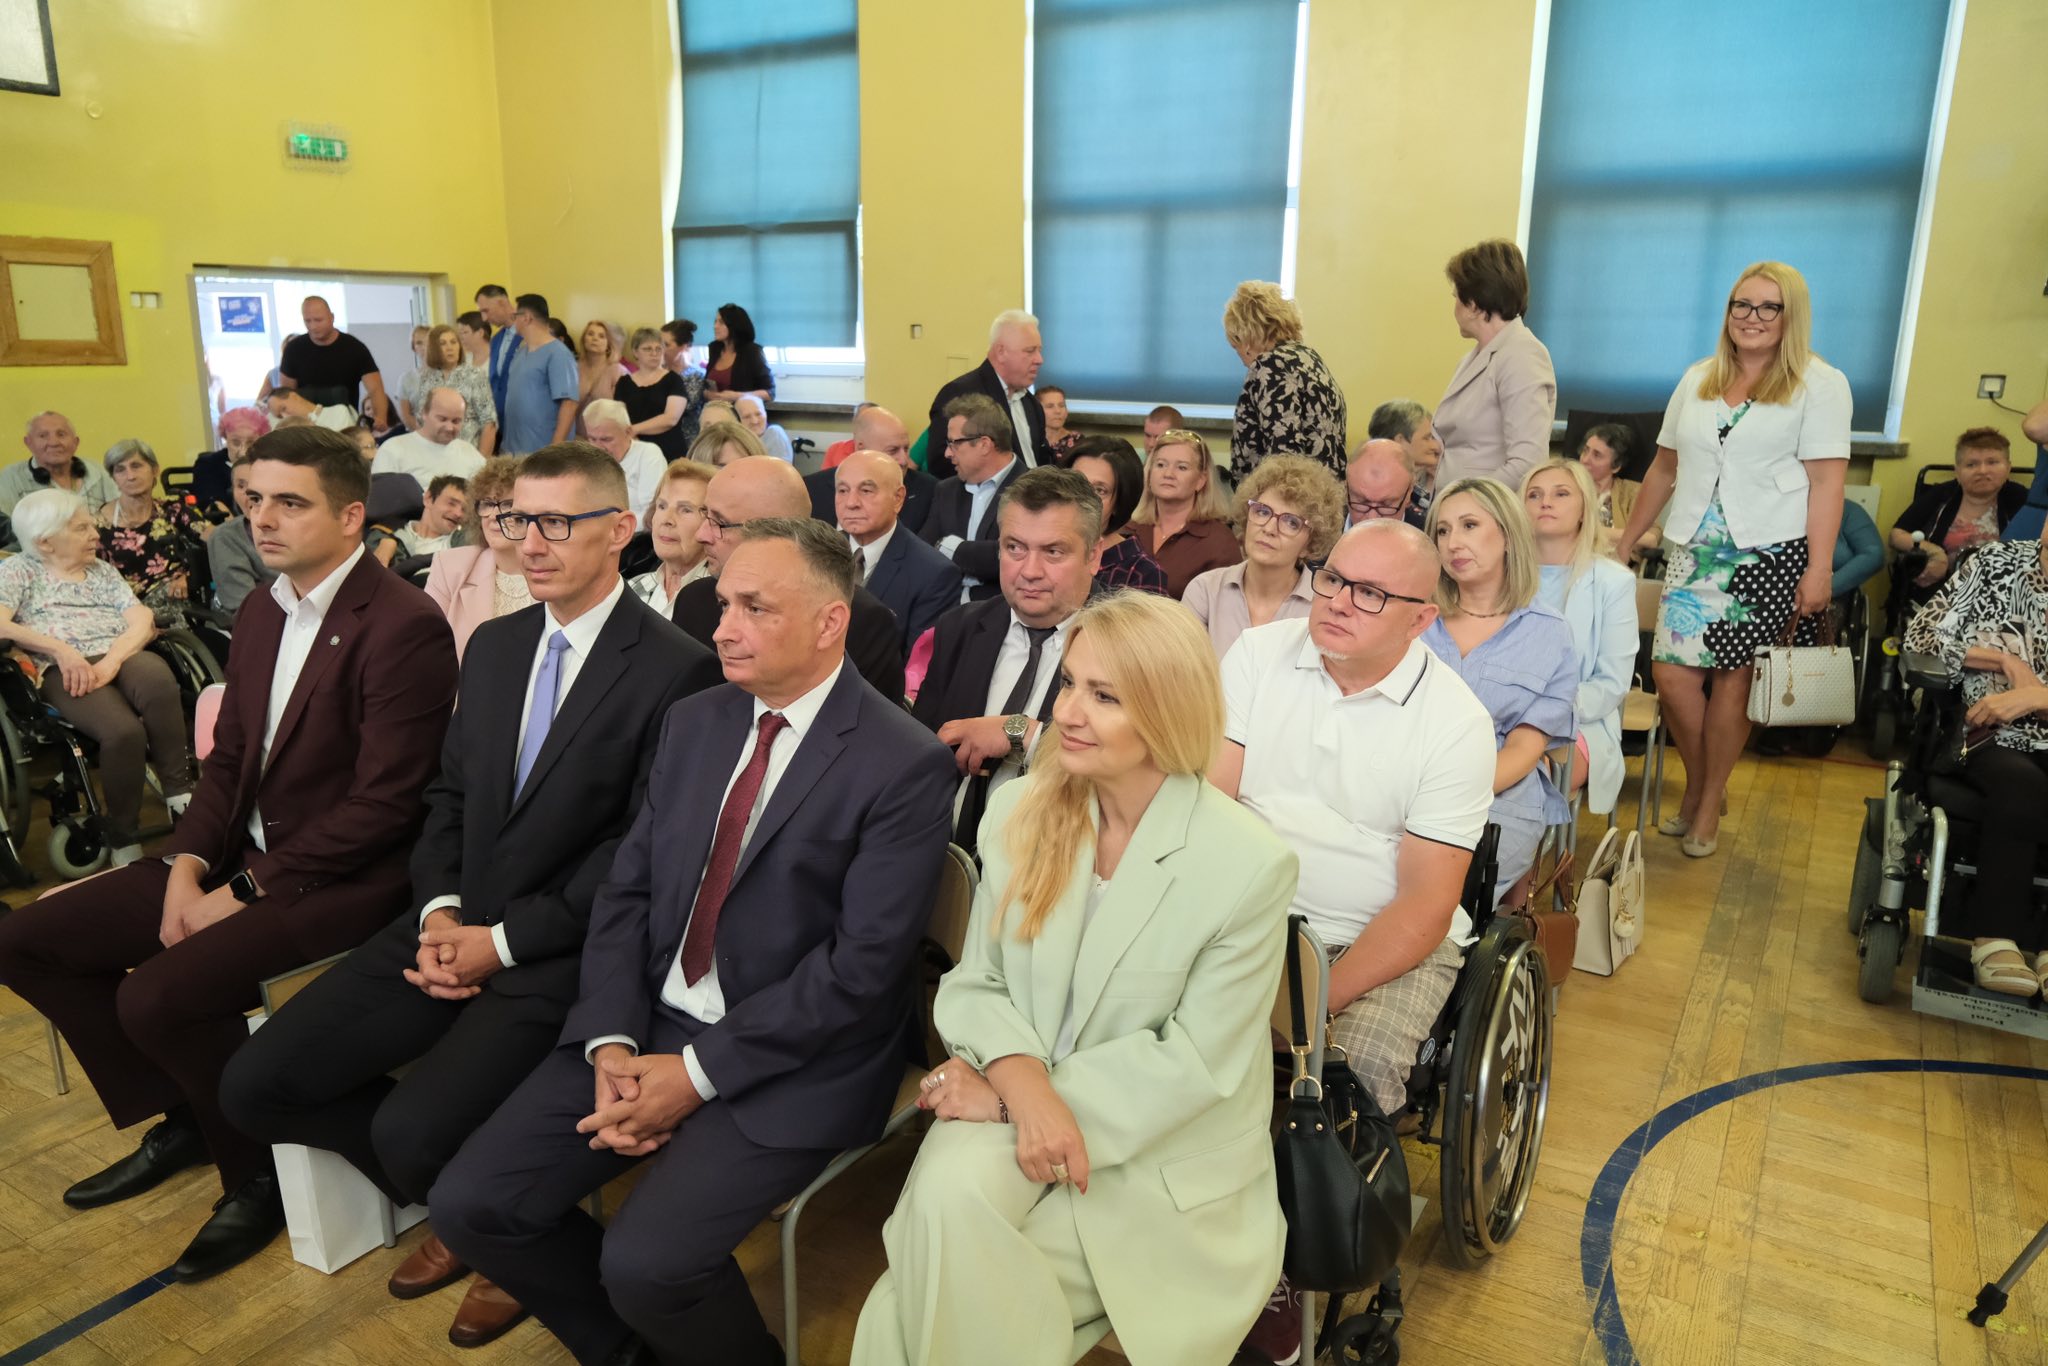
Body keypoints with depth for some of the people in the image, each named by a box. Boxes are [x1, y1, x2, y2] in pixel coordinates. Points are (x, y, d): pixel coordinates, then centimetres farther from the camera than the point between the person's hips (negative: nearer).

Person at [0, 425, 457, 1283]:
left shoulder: (404, 627, -19)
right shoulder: (261, 612, 9)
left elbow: (384, 804, -21)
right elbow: (228, 760, 13)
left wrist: (247, 890, -17)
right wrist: (188, 865, -4)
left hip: (341, 877, -9)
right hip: (240, 854, 9)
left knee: (158, 994, -25)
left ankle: (259, 1171, 3)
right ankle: (180, 1117, 21)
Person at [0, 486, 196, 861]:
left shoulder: (103, 570, 24)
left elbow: (143, 621, 9)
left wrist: (111, 662, -10)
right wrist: (61, 650, -18)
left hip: (121, 657, 3)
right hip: (65, 670, -3)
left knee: (158, 680, -37)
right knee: (124, 730, -35)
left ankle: (179, 794, -30)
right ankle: (123, 841, -22)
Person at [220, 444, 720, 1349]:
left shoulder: (675, 671, -13)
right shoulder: (494, 644, 12)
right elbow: (448, 794, 14)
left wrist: (502, 940, -15)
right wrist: (439, 911, -3)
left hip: (560, 951, -7)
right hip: (451, 927, 8)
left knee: (413, 1131, -24)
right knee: (255, 1086, -1)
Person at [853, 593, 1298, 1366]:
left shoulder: (1251, 864, -16)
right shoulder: (1018, 813, -3)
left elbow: (1194, 1061, -14)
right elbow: (975, 983, 1)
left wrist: (1006, 1095, -17)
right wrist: (1023, 1081, -21)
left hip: (1160, 1159, -3)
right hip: (1017, 1105, 4)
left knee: (945, 1272, -19)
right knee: (947, 1194, -26)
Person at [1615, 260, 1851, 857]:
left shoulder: (1819, 384, 1)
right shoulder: (1698, 380, 14)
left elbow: (1827, 480, -6)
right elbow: (1665, 468, 19)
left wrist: (1819, 568, -13)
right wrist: (1628, 538, 17)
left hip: (1769, 554, -4)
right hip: (1695, 551, 4)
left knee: (1732, 674, 0)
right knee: (1672, 673, -5)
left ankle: (1709, 802, 15)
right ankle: (1698, 786, 18)